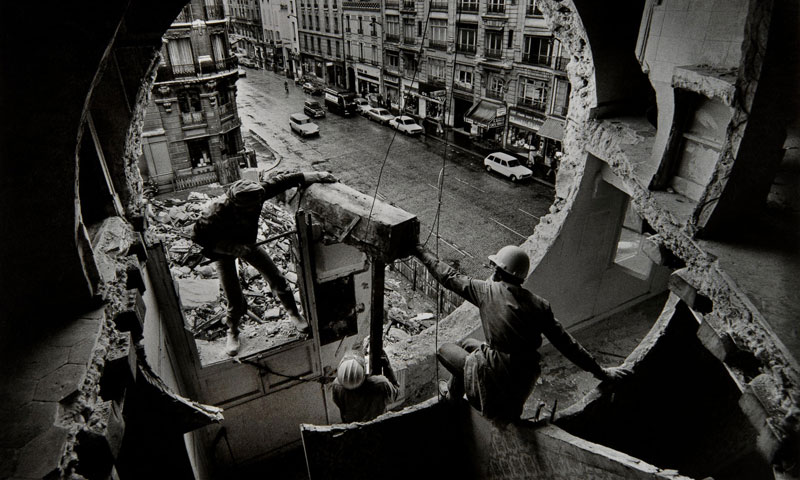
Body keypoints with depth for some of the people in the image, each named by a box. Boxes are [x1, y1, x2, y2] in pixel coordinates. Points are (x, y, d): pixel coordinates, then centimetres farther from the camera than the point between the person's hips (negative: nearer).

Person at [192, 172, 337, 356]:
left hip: (247, 244, 4)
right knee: (234, 299, -1)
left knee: (277, 279, 3)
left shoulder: (255, 194, -29)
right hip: (224, 251, -4)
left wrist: (316, 176, -25)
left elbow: (281, 181, -22)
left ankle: (293, 313, 27)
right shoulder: (218, 212, -39)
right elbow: (198, 236, -29)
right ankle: (232, 333, 29)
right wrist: (234, 248, -36)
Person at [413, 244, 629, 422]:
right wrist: (601, 372, 6)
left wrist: (422, 253, 10)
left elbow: (449, 277, -3)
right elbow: (567, 344, -3)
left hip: (496, 380, -5)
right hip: (525, 383, 5)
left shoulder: (487, 291, -14)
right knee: (467, 343, 26)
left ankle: (453, 395, 29)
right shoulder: (539, 305, -4)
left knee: (444, 349, 16)